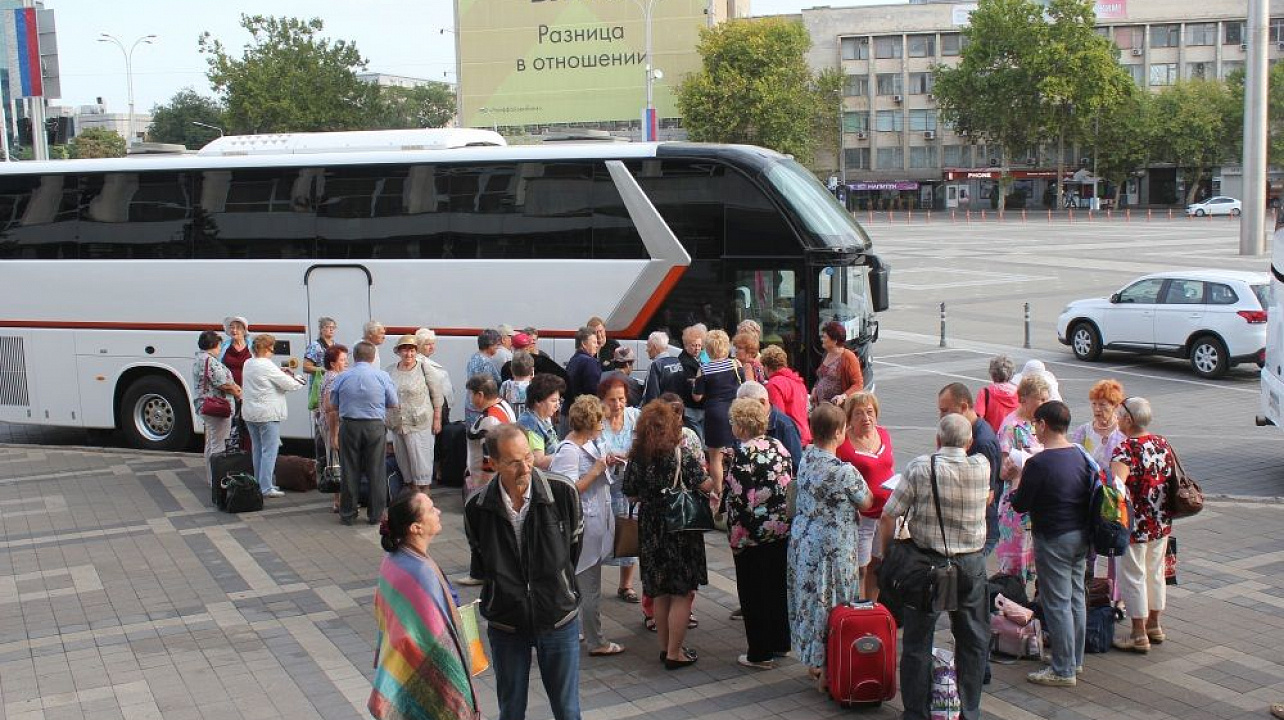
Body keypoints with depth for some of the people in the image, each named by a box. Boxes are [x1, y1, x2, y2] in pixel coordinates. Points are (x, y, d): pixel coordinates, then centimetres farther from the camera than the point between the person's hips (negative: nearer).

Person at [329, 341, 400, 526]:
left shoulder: (342, 377, 0)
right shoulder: (382, 376, -3)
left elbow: (333, 405, 7)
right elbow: (393, 405, 3)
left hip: (349, 426, 1)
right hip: (375, 426, -1)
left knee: (350, 471, 8)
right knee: (376, 471, 6)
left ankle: (347, 514, 14)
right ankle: (375, 514, 9)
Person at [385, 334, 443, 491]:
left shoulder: (424, 369, -4)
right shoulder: (389, 371, 7)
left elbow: (437, 395, -3)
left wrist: (437, 419, -6)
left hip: (420, 424, -4)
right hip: (396, 424, 4)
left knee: (421, 460, -4)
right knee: (403, 460, 10)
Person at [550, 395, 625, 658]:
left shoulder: (588, 444, 7)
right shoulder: (568, 451, -20)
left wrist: (606, 463, 2)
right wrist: (596, 470, -23)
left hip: (595, 523, 10)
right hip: (585, 526, -10)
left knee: (579, 583, 20)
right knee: (590, 589, 1)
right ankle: (596, 643, 11)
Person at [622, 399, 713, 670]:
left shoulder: (636, 457, -3)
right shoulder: (681, 454, -16)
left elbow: (632, 495, 5)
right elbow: (704, 486, -14)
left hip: (650, 532, 5)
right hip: (680, 530, -5)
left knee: (660, 592, 16)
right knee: (683, 593, 5)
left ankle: (665, 647, 26)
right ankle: (674, 654, 7)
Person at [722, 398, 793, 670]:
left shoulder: (744, 453, -17)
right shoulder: (778, 447, 4)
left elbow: (741, 499, -20)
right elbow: (789, 485, 9)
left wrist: (735, 537, -14)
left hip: (754, 534, -7)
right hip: (782, 529, 7)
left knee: (754, 593, 4)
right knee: (778, 586, 19)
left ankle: (760, 654, 11)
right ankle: (780, 643, 30)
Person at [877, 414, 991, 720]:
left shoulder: (919, 467, -12)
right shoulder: (983, 467, -6)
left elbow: (888, 517, -11)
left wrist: (886, 556, 4)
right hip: (972, 563, 2)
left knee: (917, 641, 9)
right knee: (974, 640, 16)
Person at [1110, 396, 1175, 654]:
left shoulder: (1126, 449, -21)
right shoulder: (1163, 444, 3)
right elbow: (1174, 478, 13)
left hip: (1135, 525, -7)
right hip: (1162, 523, 7)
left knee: (1133, 576, 5)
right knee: (1155, 572, 20)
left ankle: (1139, 635, 12)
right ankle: (1154, 626, 33)